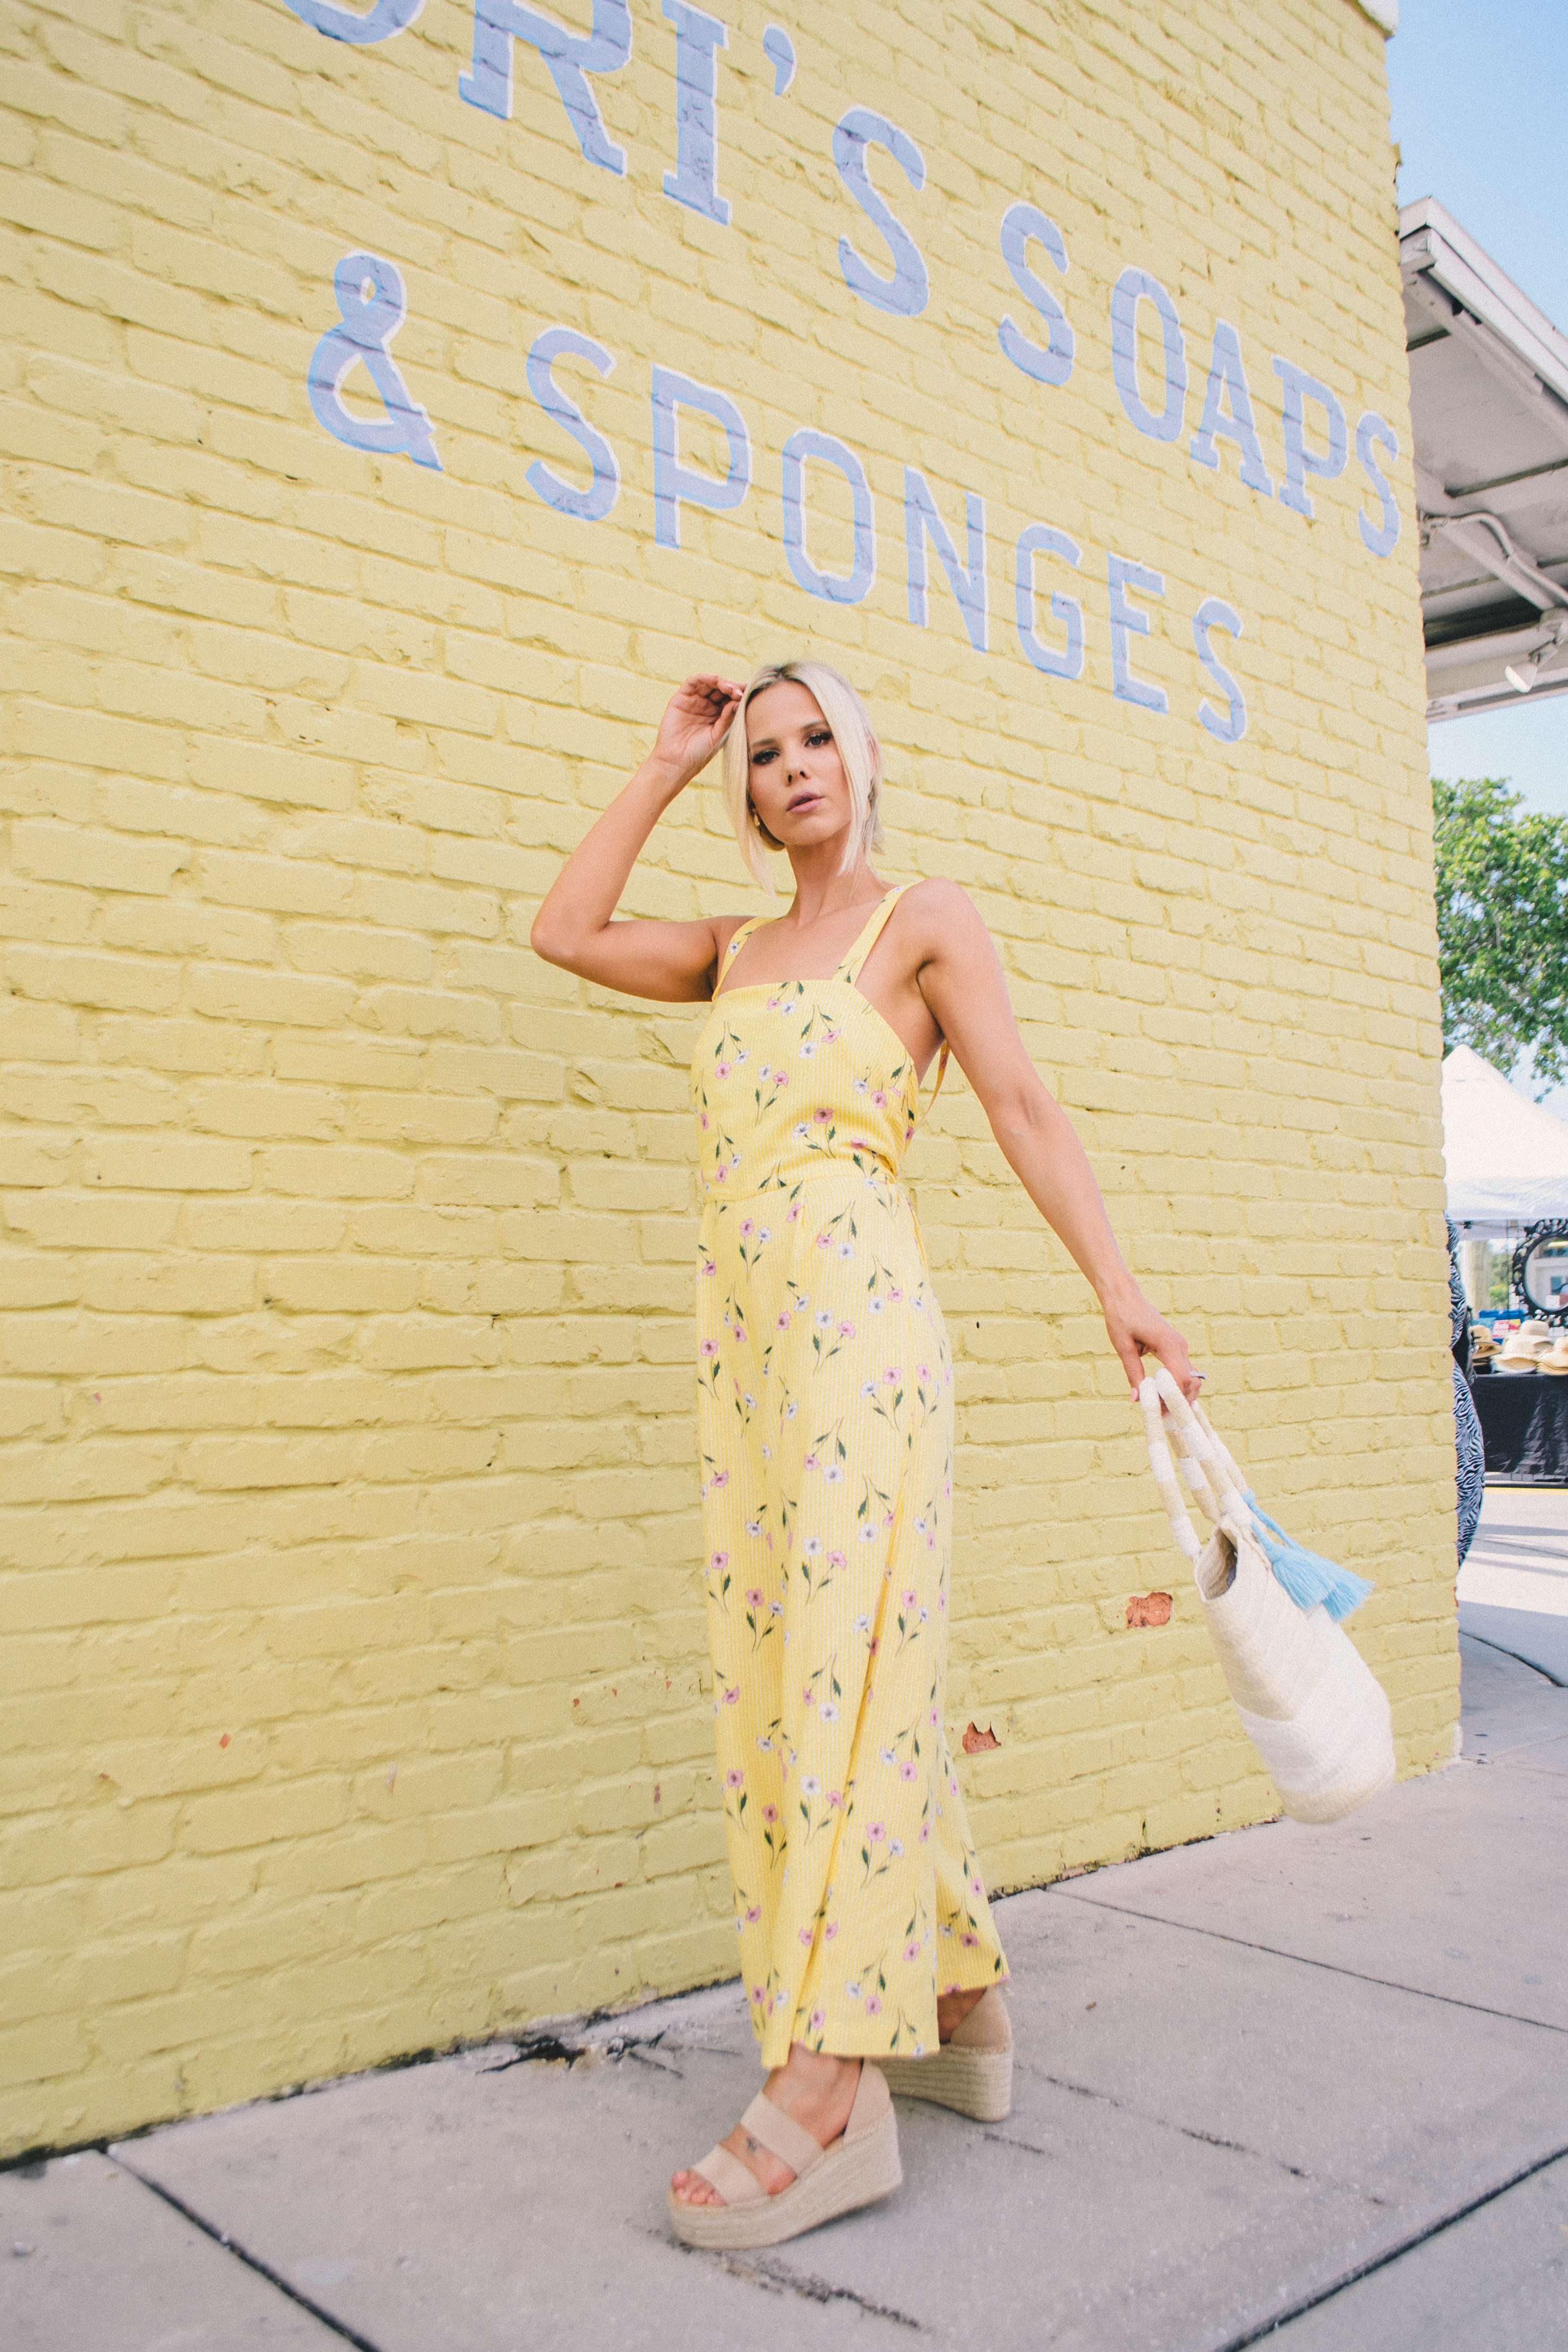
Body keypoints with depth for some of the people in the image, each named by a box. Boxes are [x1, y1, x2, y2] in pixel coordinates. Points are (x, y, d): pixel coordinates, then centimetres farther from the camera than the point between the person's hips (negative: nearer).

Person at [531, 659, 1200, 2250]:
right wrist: (666, 765, 20)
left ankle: (828, 2094, -7)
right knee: (784, 1665, 7)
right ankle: (961, 2012, 20)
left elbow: (1021, 1106, -1)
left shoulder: (923, 921, 6)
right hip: (742, 1317, 7)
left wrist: (1116, 1287, -9)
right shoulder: (735, 950, 22)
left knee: (845, 1654, -10)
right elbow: (566, 931, 15)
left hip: (855, 1299, -7)